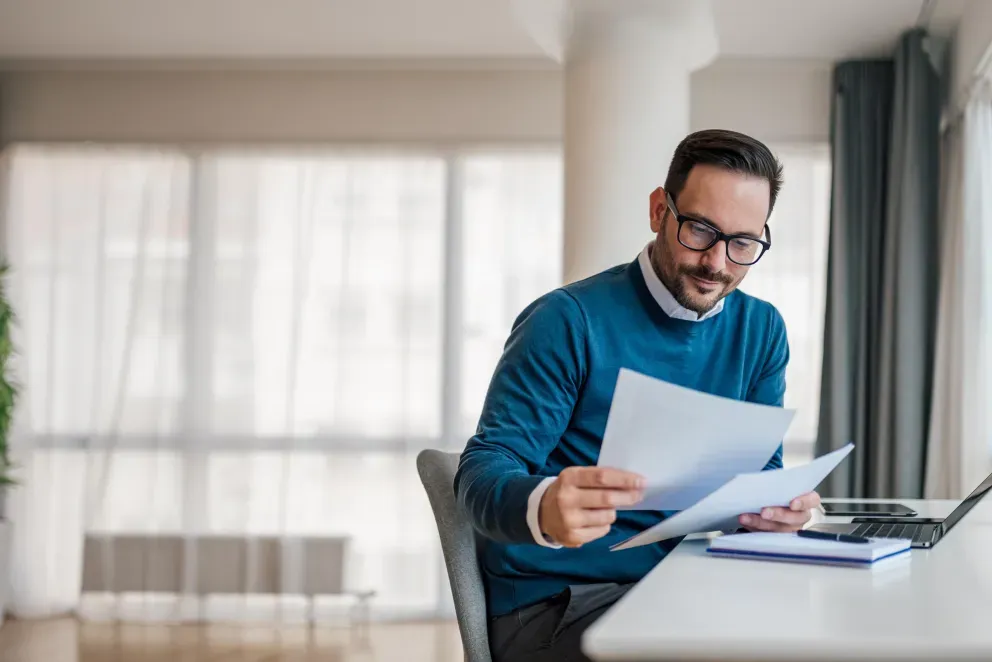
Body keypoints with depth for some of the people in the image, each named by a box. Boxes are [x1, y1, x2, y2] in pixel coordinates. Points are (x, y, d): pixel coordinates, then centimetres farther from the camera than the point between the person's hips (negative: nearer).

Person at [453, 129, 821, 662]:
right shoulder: (569, 321, -12)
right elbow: (484, 470, -16)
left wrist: (773, 507, -17)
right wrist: (544, 509, -41)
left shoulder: (761, 332, 8)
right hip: (551, 604, -6)